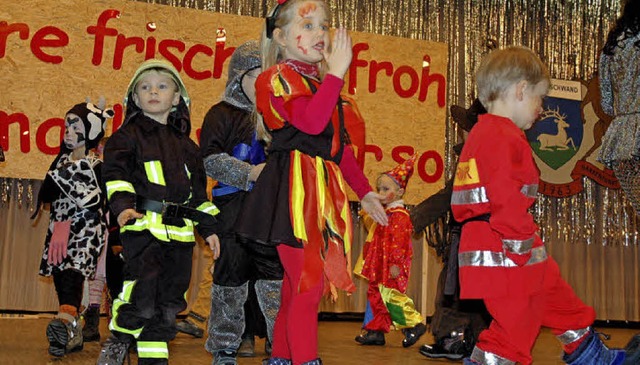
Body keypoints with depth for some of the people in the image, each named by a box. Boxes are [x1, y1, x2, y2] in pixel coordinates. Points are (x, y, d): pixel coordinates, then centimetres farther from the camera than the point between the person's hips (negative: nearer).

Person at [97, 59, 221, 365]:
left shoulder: (185, 144, 21)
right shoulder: (128, 136, 6)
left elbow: (198, 188, 24)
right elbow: (115, 173, -5)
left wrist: (208, 227, 20)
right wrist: (122, 205, -22)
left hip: (180, 230, 5)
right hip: (143, 226, -5)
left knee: (169, 302, 7)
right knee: (142, 296, -16)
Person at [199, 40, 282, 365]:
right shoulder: (222, 114, 1)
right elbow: (211, 160, -10)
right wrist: (250, 172, -21)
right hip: (233, 207, -4)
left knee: (274, 274, 3)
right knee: (232, 276, 2)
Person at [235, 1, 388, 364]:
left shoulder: (321, 83, 21)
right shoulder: (277, 77, -4)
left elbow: (341, 147, 25)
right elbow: (312, 122, -23)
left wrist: (365, 191, 23)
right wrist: (336, 73, -19)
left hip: (324, 195, 8)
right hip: (295, 195, -8)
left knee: (297, 287, 12)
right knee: (308, 287, -10)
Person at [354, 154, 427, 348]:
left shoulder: (399, 215, -13)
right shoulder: (385, 214, 18)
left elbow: (399, 242, -20)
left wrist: (395, 263, -24)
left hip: (391, 267, -10)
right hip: (380, 266, 10)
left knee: (390, 294, -14)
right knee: (375, 295, 10)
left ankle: (414, 324, -3)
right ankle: (375, 331, 16)